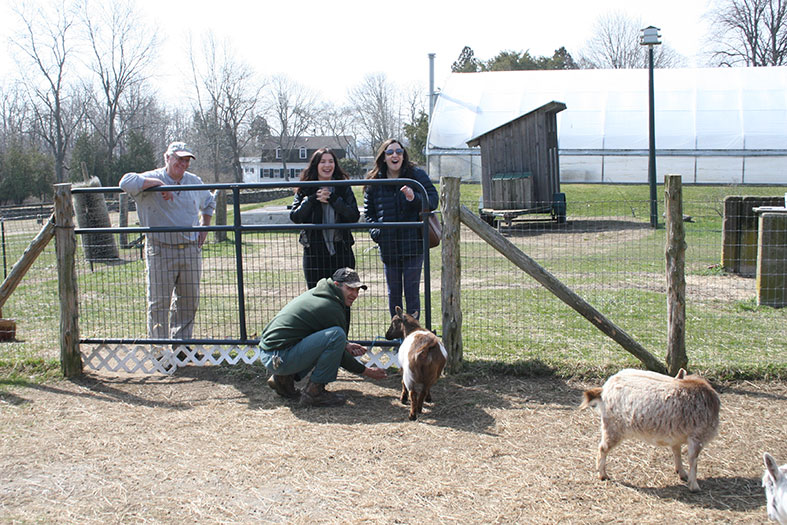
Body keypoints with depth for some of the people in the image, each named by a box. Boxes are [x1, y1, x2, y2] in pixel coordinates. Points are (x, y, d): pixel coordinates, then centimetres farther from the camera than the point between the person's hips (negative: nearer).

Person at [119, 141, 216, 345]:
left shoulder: (194, 182, 12)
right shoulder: (152, 179, -4)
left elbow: (209, 202, 32)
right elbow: (126, 182, -23)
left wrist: (204, 228, 19)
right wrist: (157, 183, -23)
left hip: (191, 250, 5)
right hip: (160, 251, -5)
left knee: (188, 301, 9)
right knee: (159, 301, -2)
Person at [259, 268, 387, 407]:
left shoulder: (316, 293, 16)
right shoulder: (332, 309, -12)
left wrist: (346, 345, 16)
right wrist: (367, 371, 7)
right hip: (280, 357, -10)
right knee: (336, 335, -21)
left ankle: (285, 378, 17)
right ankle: (314, 391, -12)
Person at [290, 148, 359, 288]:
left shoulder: (344, 188, 5)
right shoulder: (306, 190, 6)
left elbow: (354, 216, -6)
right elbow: (294, 217, -4)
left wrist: (333, 199, -13)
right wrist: (313, 199, -13)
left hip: (341, 250, 0)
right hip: (314, 252, 0)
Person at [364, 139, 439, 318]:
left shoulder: (417, 175, 1)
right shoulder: (374, 181, 8)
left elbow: (433, 200, -6)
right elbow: (368, 212, 13)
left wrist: (414, 198, -25)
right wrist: (376, 232, -4)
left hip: (413, 244, -3)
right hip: (388, 247, 3)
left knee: (412, 291, -3)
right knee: (393, 293, 10)